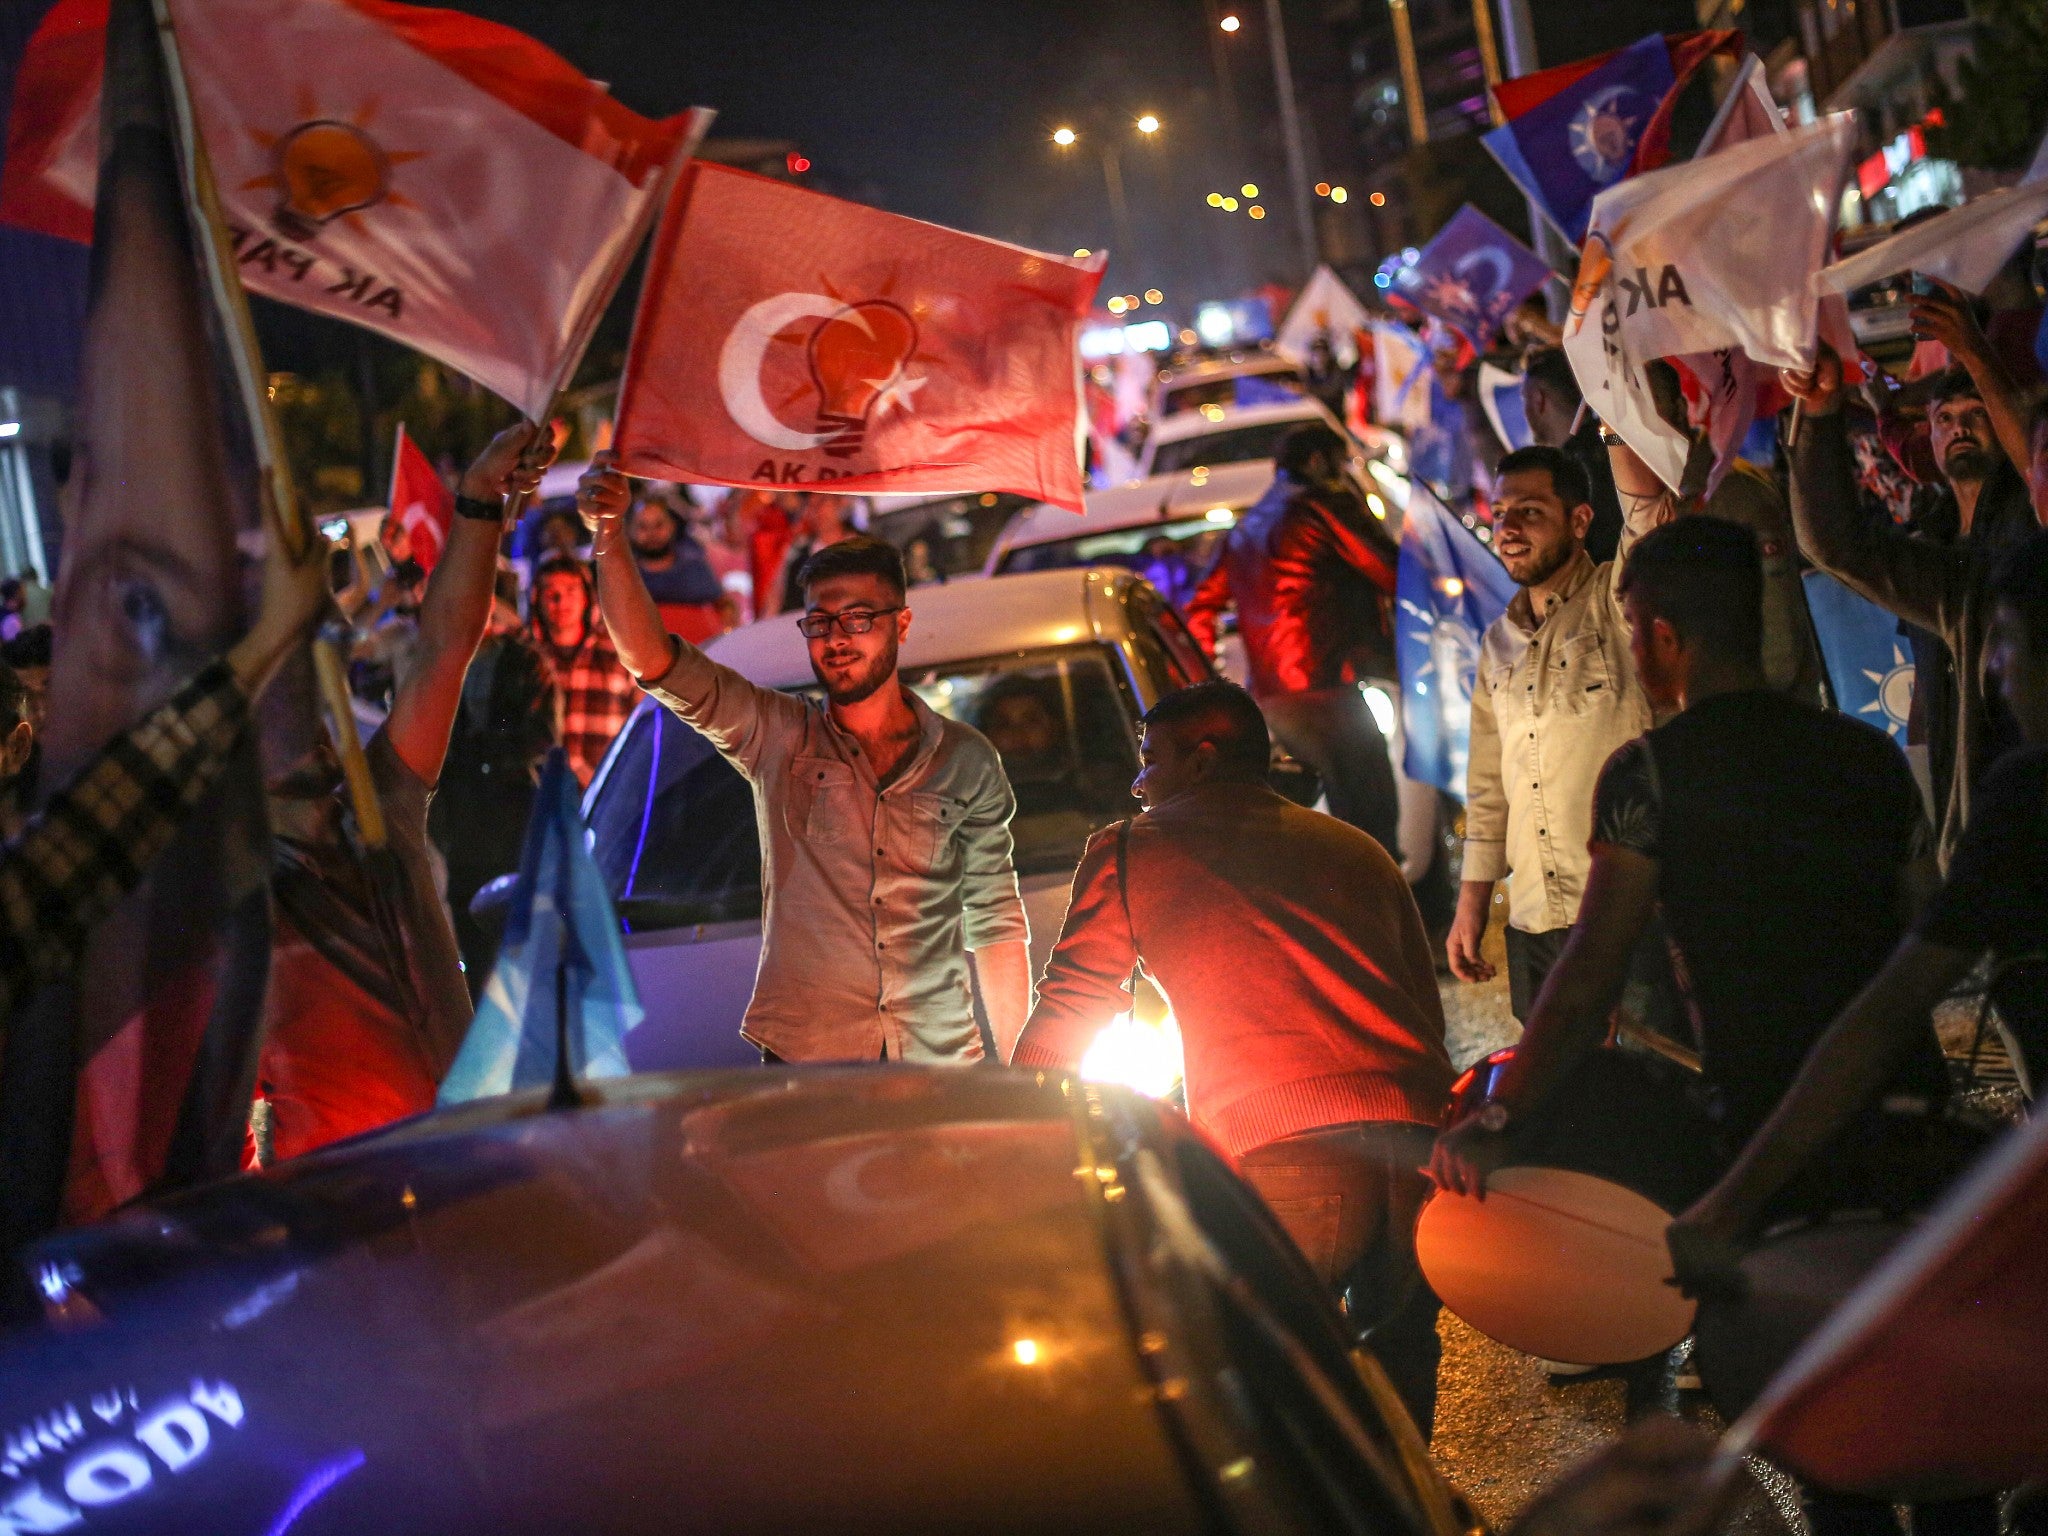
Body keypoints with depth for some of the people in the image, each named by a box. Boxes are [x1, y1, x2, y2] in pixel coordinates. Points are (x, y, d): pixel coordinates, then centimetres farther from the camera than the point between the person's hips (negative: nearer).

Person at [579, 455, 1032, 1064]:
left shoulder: (967, 760, 8)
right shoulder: (777, 737, 5)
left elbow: (996, 924, 10)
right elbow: (652, 659, -6)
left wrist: (1017, 1070, 4)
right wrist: (609, 532, -20)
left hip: (940, 1061, 1)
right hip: (803, 1059, -1)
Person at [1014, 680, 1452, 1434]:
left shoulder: (1130, 852, 14)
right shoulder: (1357, 849, 27)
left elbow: (1066, 1012, 19)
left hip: (1280, 1153, -5)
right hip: (1416, 1136, 5)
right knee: (1397, 1369, 20)